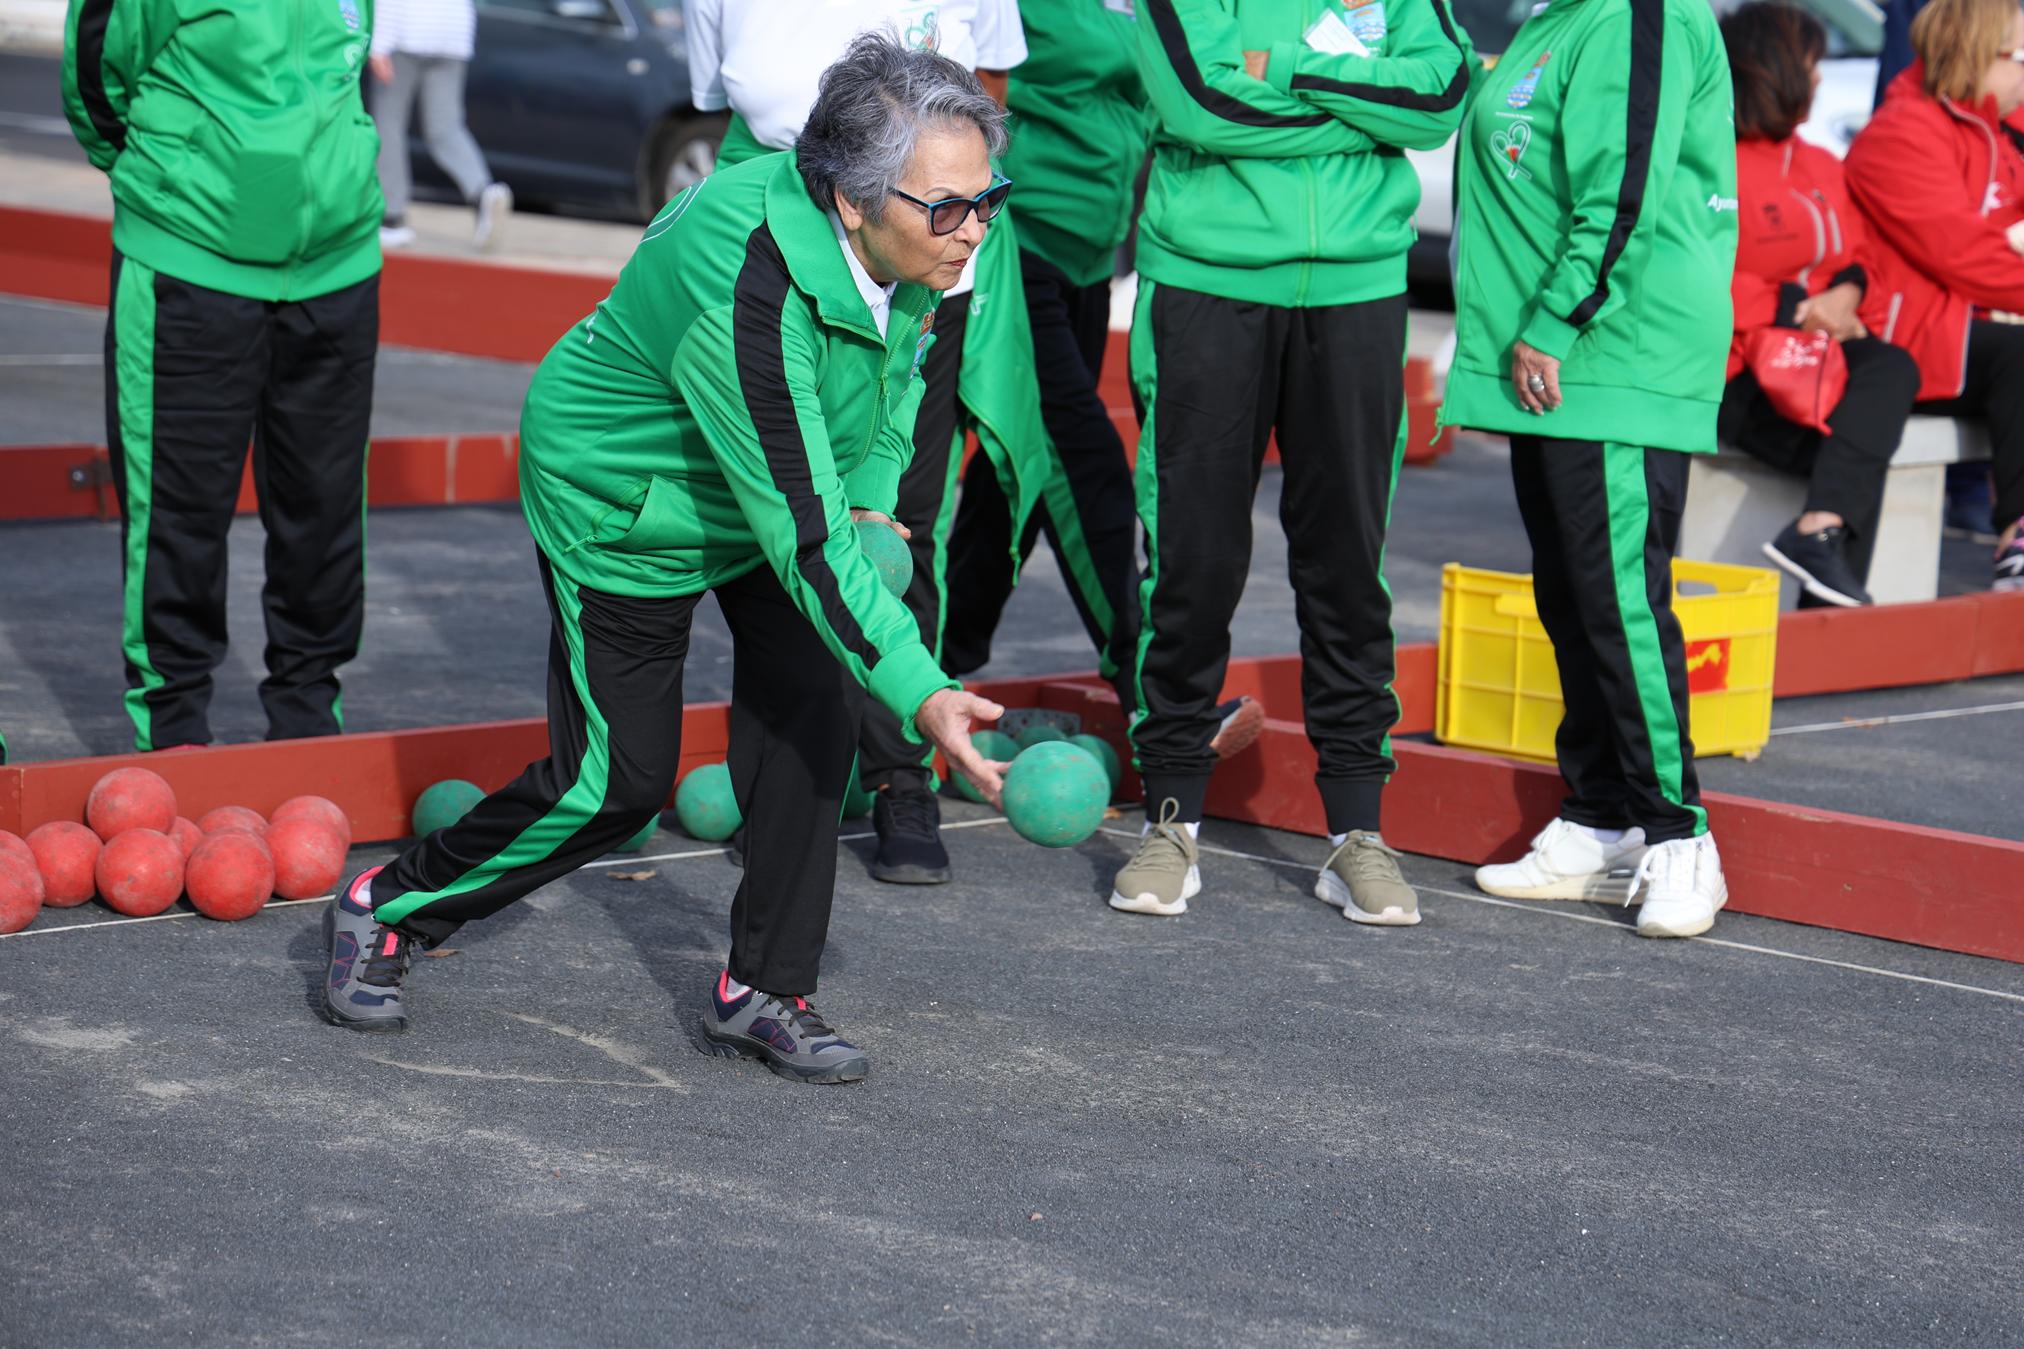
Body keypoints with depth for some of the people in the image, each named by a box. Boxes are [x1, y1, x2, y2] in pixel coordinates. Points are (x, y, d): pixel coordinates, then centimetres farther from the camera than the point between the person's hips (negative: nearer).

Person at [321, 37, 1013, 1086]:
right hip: (621, 506, -7)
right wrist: (923, 697, -45)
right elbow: (802, 533, -42)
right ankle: (388, 910, 22)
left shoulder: (905, 242, -18)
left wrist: (872, 493, 0)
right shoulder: (746, 297, -42)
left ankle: (761, 995, 4)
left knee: (813, 697, -8)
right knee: (620, 777, -1)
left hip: (796, 481, 7)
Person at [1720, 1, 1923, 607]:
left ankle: (1819, 529, -35)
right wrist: (1795, 310, -16)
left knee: (1892, 368, -27)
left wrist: (1846, 293, -3)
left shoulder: (1823, 169, 21)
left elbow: (1854, 256, 22)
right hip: (1737, 369, -7)